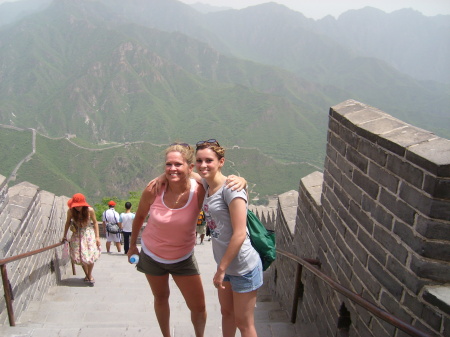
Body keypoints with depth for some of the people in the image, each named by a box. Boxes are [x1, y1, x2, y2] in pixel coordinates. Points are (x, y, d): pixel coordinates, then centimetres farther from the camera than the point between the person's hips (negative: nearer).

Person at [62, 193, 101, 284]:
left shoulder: (90, 210, -19)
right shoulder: (70, 211, -15)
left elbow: (95, 222, -7)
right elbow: (68, 222, 2)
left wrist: (97, 237, -9)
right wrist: (64, 236, 9)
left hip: (89, 234, -2)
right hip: (77, 235, 2)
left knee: (90, 256, -5)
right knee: (80, 257, 4)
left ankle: (90, 275, 20)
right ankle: (87, 275, 26)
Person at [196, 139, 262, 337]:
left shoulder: (230, 188, -21)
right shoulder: (207, 185, 2)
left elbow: (239, 235, -24)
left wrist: (221, 269, -17)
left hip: (243, 267, -8)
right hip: (225, 264, 8)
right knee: (226, 313, 25)